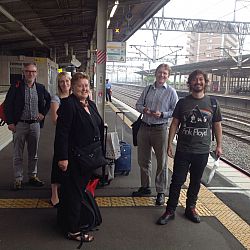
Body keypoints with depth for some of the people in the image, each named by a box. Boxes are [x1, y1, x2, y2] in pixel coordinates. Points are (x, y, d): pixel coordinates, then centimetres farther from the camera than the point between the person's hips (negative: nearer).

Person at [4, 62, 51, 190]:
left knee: (33, 154, 12)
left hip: (35, 124, 3)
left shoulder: (41, 88, 6)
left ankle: (33, 176, 24)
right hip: (19, 124, -3)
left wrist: (43, 113, 9)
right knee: (18, 155, 3)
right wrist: (10, 122, -10)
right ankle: (18, 179, 13)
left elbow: (49, 100, 21)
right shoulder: (16, 87, -4)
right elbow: (7, 105, -4)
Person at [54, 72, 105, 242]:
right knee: (74, 192, 2)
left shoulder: (91, 104, 10)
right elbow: (62, 133, -20)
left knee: (83, 189, 19)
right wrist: (62, 157, -23)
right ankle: (73, 231, 16)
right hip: (74, 158, -8)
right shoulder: (69, 104, -16)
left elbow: (98, 127, 17)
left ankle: (79, 220, 37)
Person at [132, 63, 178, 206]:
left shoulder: (171, 92, -4)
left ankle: (161, 192, 17)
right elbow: (138, 104, 14)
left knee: (162, 162, 3)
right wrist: (144, 109, -7)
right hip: (144, 128, 5)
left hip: (160, 129, -5)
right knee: (143, 160, 15)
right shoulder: (148, 89, 9)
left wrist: (162, 114, -20)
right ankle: (145, 187, 33)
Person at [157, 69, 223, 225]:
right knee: (177, 181, 2)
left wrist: (219, 146, 7)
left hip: (202, 151, 1)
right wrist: (170, 144, -5)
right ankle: (170, 211, 15)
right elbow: (175, 124, 0)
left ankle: (190, 208, 31)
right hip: (183, 150, -1)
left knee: (196, 181, 14)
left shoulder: (212, 103, 1)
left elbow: (217, 125, 8)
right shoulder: (183, 102, -1)